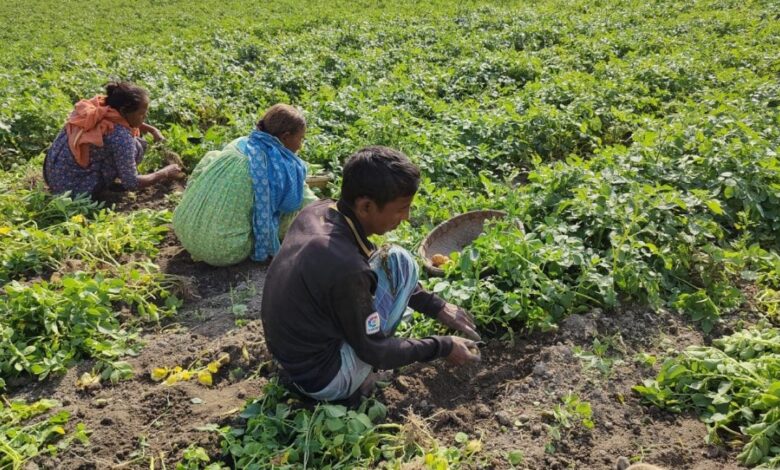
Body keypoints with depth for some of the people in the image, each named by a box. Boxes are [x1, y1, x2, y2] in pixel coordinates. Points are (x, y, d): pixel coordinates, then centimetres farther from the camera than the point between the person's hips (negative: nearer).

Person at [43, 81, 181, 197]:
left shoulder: (97, 106, -3)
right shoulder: (120, 136, -25)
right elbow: (131, 183, -17)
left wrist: (152, 130, 14)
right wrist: (165, 173, -6)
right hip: (74, 190, -8)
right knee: (136, 146, -10)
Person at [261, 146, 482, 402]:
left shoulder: (319, 211, -9)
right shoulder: (345, 267, -33)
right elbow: (373, 350, -19)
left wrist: (437, 307, 4)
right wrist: (442, 347, -5)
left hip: (293, 349, 7)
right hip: (323, 378, -7)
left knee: (389, 264, 11)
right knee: (400, 264, -8)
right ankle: (356, 377, 2)